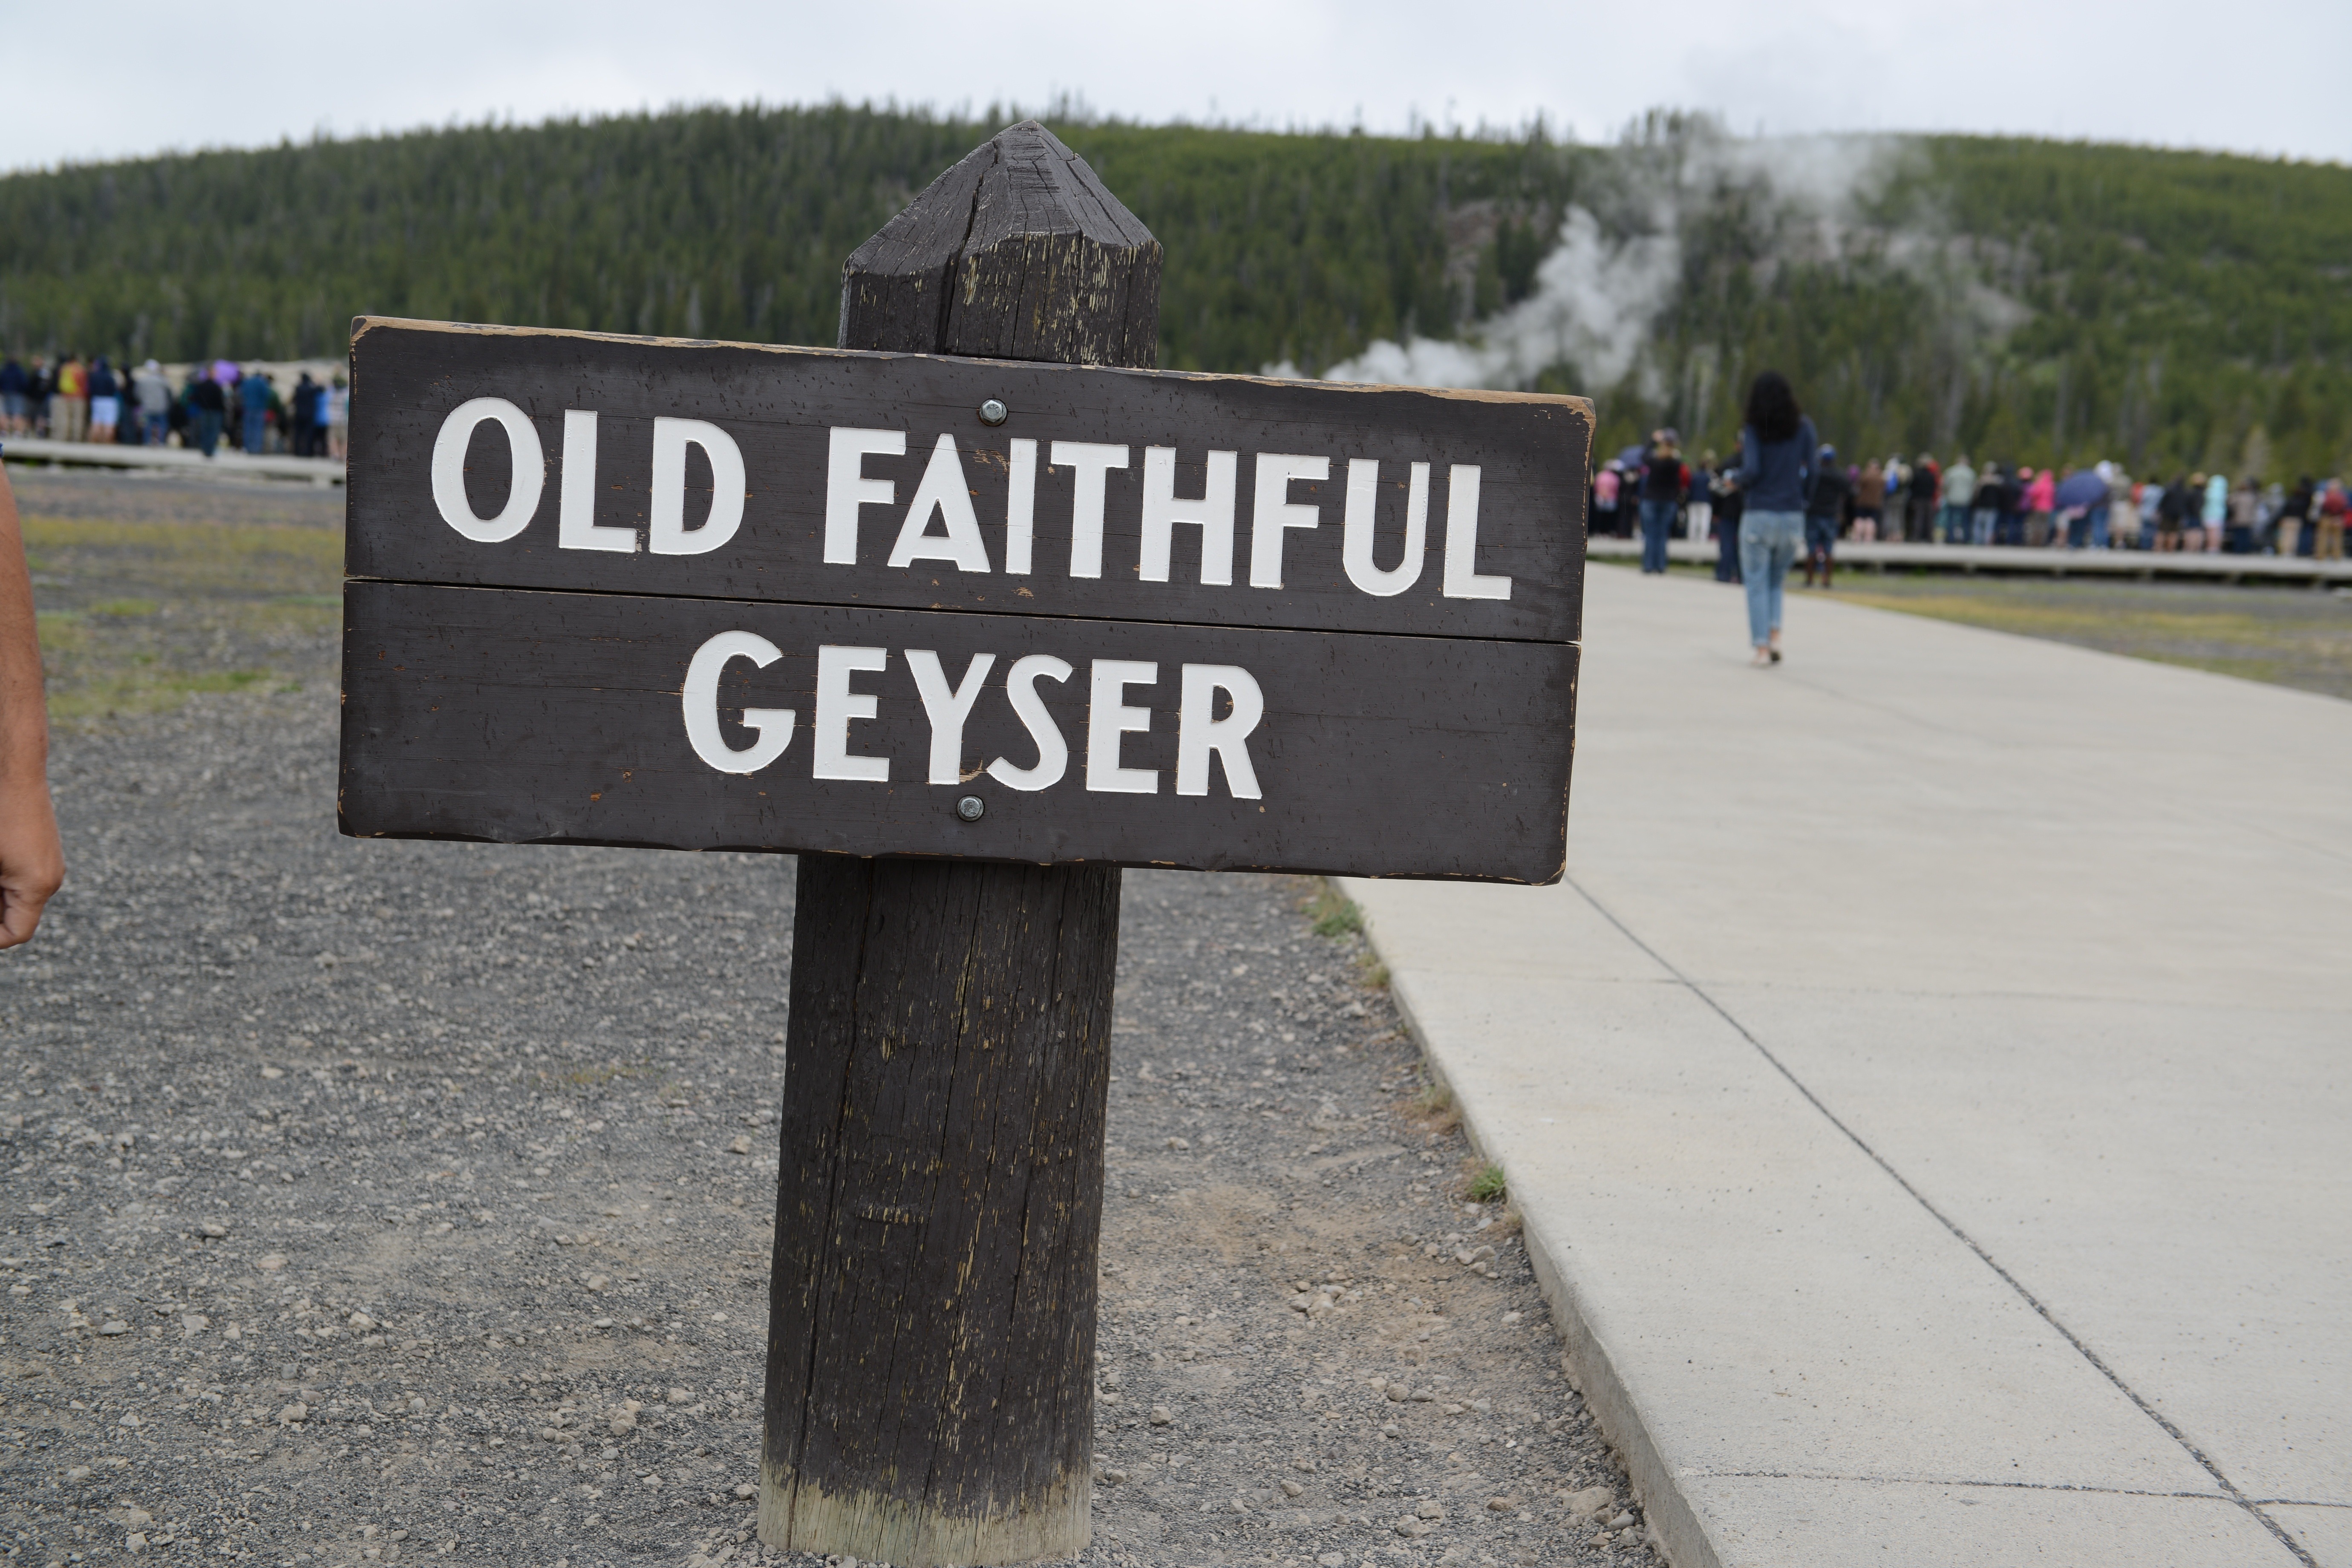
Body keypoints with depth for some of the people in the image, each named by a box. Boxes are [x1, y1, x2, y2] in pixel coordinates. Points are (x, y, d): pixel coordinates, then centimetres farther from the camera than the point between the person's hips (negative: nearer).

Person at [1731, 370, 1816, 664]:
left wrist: (1735, 478, 6)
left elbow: (1752, 471, -14)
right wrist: (1804, 498, 14)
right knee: (1778, 580, 18)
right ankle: (1775, 634, 0)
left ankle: (1762, 647, 0)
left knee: (1757, 584, 5)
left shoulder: (1753, 431, -4)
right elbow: (1812, 471, 1)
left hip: (1757, 516, -3)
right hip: (1792, 516, 3)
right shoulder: (1803, 428, 4)